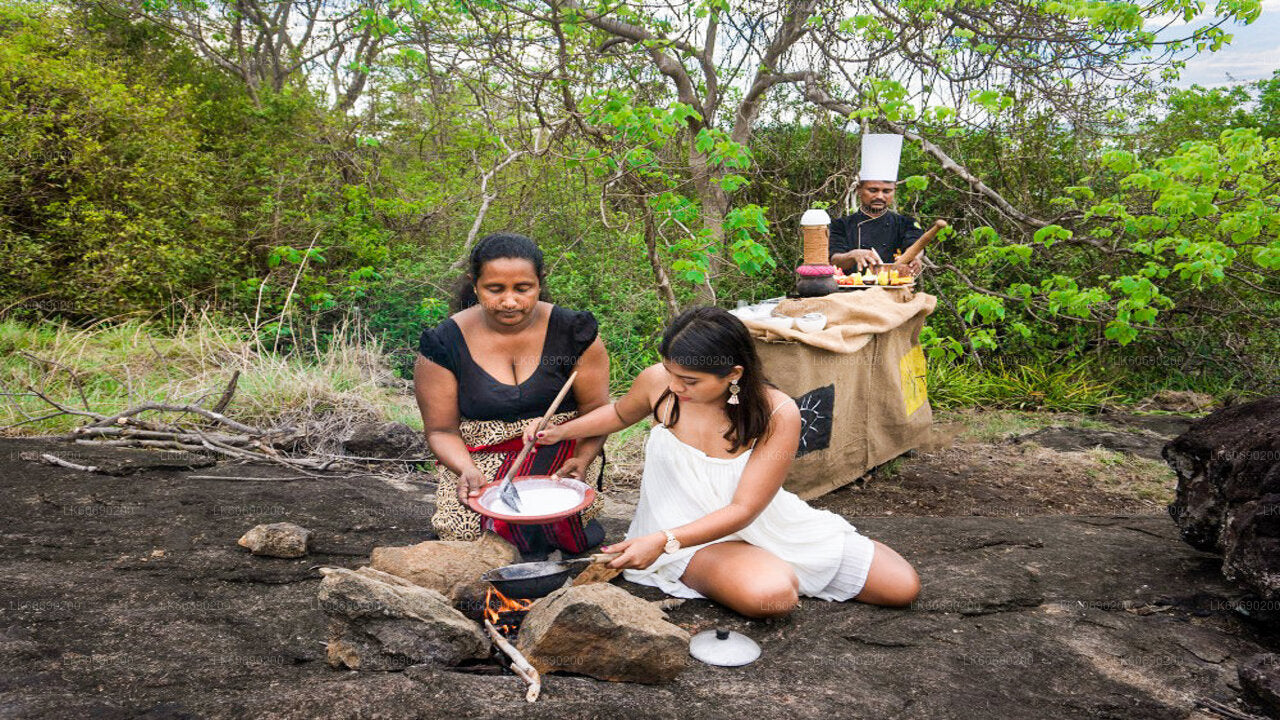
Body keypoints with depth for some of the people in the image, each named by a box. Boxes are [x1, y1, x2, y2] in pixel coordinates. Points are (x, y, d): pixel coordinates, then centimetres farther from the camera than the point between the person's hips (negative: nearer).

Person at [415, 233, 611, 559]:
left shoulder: (572, 333, -4)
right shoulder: (445, 344, -5)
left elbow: (596, 411, -1)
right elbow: (441, 430, -1)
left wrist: (581, 460, -20)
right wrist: (467, 470, -22)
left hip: (562, 455, -1)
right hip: (482, 460, 1)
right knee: (461, 529, -25)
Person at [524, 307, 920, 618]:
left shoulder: (777, 415, -23)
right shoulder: (658, 382, -16)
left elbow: (742, 510, -24)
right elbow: (621, 413, 11)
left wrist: (663, 541, -35)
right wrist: (560, 432, -1)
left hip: (763, 524, 1)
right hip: (687, 530, -1)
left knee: (902, 587, -2)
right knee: (769, 595, -36)